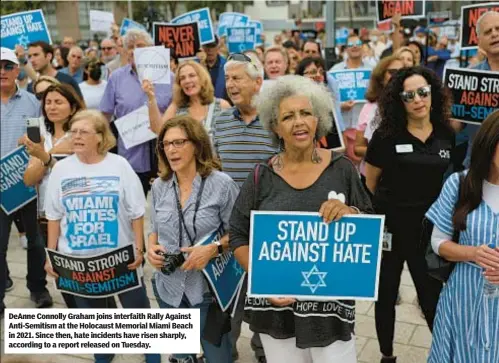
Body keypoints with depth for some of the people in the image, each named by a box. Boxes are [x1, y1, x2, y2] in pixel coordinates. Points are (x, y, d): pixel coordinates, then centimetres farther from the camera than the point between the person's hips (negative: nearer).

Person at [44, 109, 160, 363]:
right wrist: (51, 254, 2)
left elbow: (136, 213, -5)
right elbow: (54, 216, 4)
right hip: (77, 258, 2)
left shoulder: (119, 166, -8)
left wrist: (139, 249, -7)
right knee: (91, 312, 18)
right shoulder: (61, 169, -1)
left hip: (120, 255, -2)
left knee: (136, 306, 11)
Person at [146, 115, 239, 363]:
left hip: (207, 288, -4)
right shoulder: (159, 186, 4)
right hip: (169, 287, 5)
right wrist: (151, 247, -6)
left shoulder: (221, 183, -12)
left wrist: (214, 249, -25)